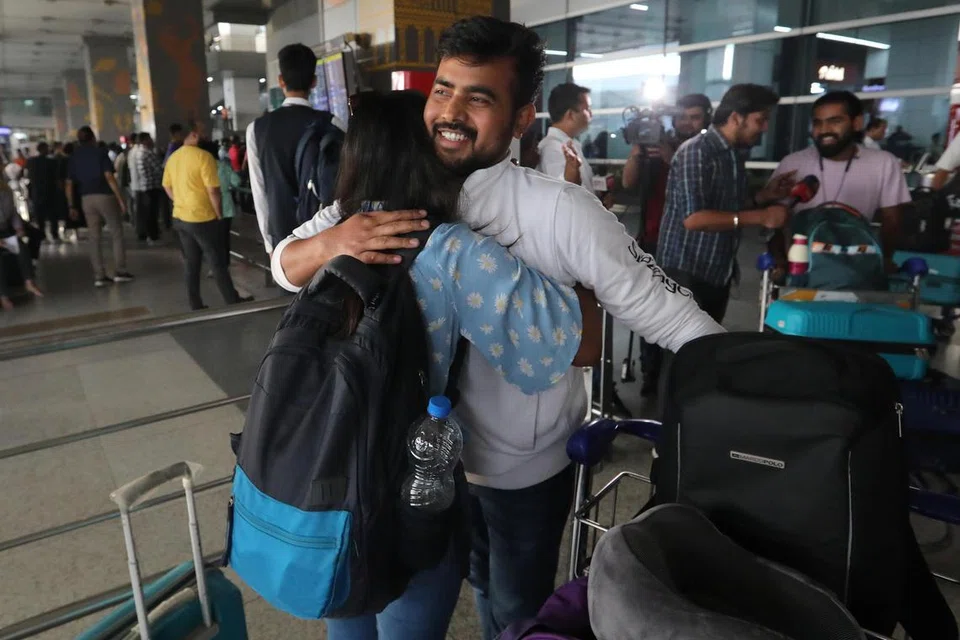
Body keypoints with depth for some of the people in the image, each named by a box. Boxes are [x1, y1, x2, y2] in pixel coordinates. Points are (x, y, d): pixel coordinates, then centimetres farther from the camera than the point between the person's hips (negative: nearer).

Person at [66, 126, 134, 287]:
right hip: (105, 196, -4)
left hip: (87, 199, 4)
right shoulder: (100, 152, -3)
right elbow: (109, 177, -14)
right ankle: (120, 271, 3)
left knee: (94, 238, 6)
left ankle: (99, 276, 5)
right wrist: (121, 199, -12)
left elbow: (69, 184, 7)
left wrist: (71, 206, 12)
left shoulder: (73, 157, 9)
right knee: (117, 233, 6)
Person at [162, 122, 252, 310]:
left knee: (191, 264, 12)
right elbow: (213, 190, -17)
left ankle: (196, 305, 17)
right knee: (218, 263, 3)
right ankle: (233, 301, 13)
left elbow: (167, 187, 14)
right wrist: (219, 215, -7)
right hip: (202, 219, -7)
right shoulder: (203, 156, -16)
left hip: (180, 218, 7)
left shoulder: (172, 158, 7)